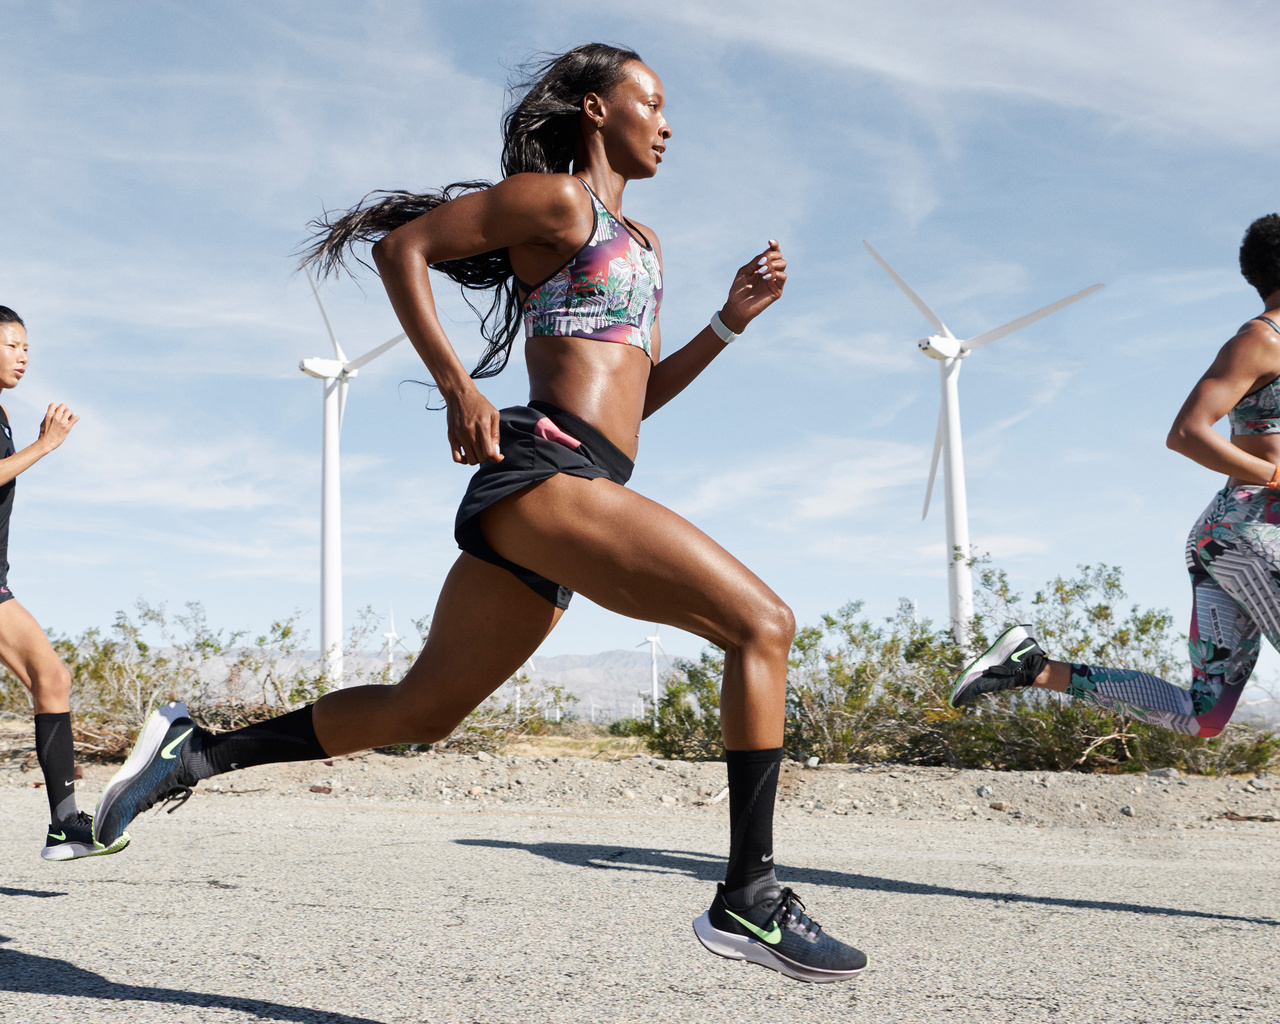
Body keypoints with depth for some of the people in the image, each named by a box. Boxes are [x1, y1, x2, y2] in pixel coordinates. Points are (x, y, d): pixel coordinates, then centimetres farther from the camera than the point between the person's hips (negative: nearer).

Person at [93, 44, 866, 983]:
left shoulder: (642, 243, 28)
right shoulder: (553, 197, 2)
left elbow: (641, 393, 28)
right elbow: (403, 248, -2)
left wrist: (731, 321, 15)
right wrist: (458, 388, -10)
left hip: (534, 513, 9)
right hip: (545, 474, -9)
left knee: (420, 710, 15)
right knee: (762, 622, -15)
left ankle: (196, 749, 24)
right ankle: (749, 897, -16)